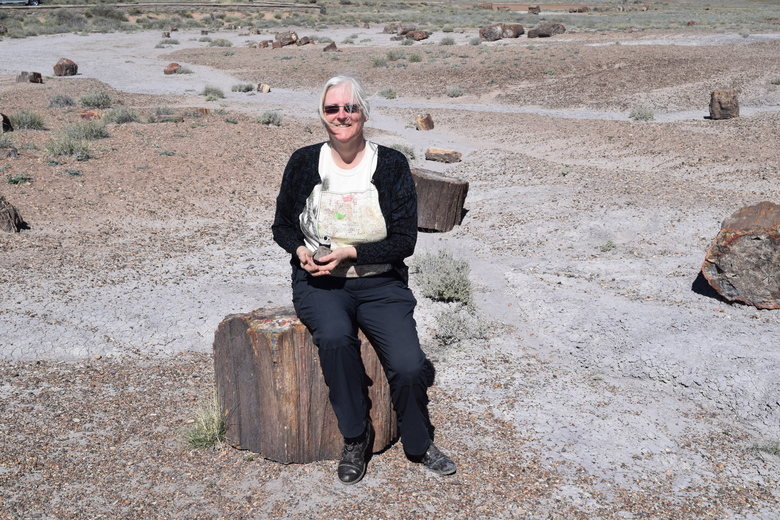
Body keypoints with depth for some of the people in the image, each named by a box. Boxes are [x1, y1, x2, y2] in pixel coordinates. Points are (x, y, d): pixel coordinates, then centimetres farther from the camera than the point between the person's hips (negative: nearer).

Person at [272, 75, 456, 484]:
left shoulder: (391, 165, -3)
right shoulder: (304, 163, 1)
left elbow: (404, 240, -5)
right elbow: (282, 226, 12)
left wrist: (350, 254, -17)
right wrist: (301, 251, -11)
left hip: (381, 284, 0)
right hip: (319, 284, 0)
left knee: (409, 367, -19)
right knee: (335, 338, -33)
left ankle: (419, 445, 13)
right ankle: (355, 438, -9)